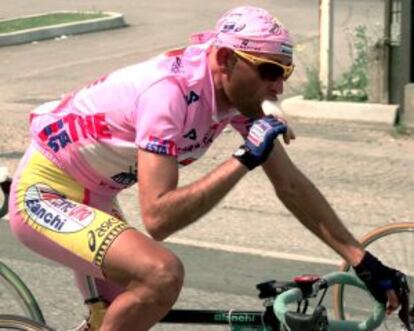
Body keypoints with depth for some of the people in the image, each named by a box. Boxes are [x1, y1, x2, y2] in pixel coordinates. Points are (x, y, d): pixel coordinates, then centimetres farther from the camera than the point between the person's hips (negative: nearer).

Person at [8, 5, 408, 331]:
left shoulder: (237, 92, -6)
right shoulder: (171, 91, -31)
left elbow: (291, 185, 1)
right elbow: (157, 218, -36)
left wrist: (362, 260, -3)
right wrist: (244, 159, -37)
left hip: (90, 198, 9)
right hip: (43, 195, -9)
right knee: (162, 274, -30)